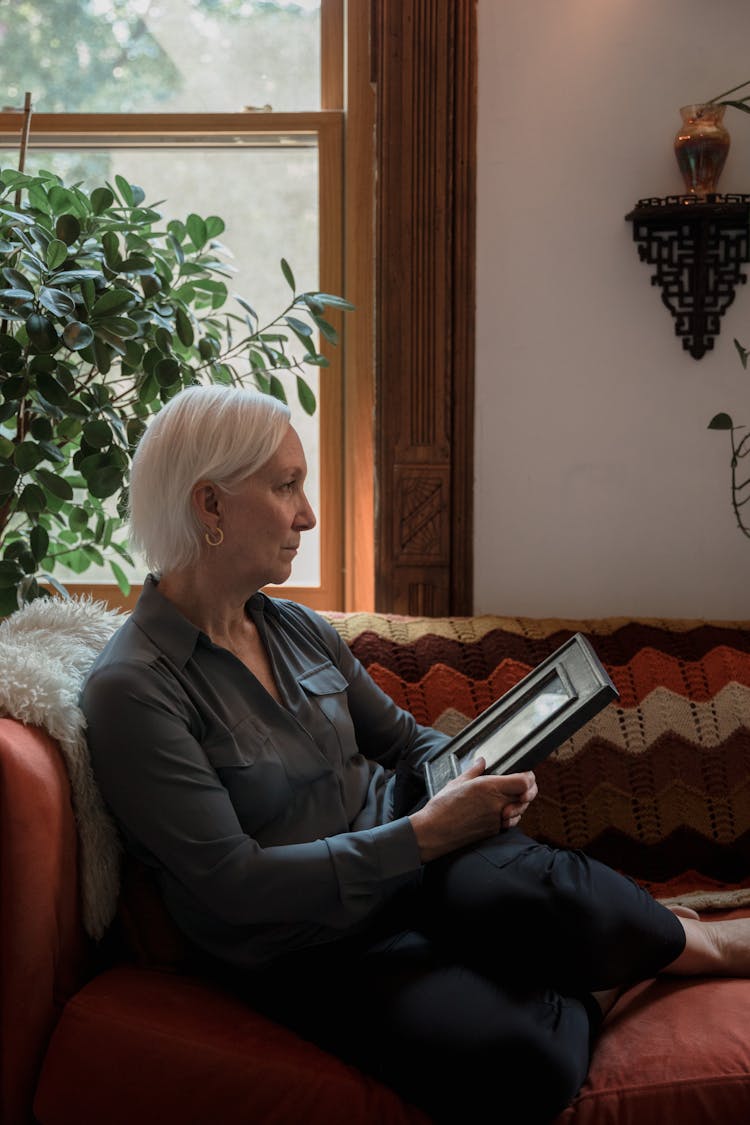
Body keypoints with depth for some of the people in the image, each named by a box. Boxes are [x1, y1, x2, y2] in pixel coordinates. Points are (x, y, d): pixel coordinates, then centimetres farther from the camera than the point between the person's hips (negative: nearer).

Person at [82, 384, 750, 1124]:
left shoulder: (298, 629, 8)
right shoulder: (132, 690, -15)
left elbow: (407, 741, 18)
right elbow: (231, 884, -19)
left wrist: (476, 780, -5)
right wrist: (425, 834, -22)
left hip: (413, 856, 5)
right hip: (314, 946, -5)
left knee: (516, 891, -31)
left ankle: (680, 940, -3)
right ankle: (593, 992, 0)